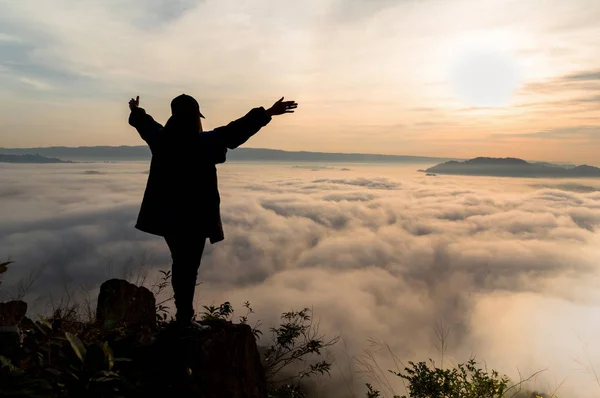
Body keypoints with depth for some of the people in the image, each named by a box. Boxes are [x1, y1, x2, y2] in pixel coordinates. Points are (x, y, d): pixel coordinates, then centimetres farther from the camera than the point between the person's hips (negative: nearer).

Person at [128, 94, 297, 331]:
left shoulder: (161, 139, 4)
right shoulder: (204, 142, -15)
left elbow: (145, 124, 24)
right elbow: (234, 131, -18)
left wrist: (136, 112, 46)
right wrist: (268, 113, -15)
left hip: (168, 215, 7)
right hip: (195, 216, -6)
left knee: (180, 264, 18)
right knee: (188, 267, 2)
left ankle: (183, 315, 29)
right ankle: (185, 319, 10)